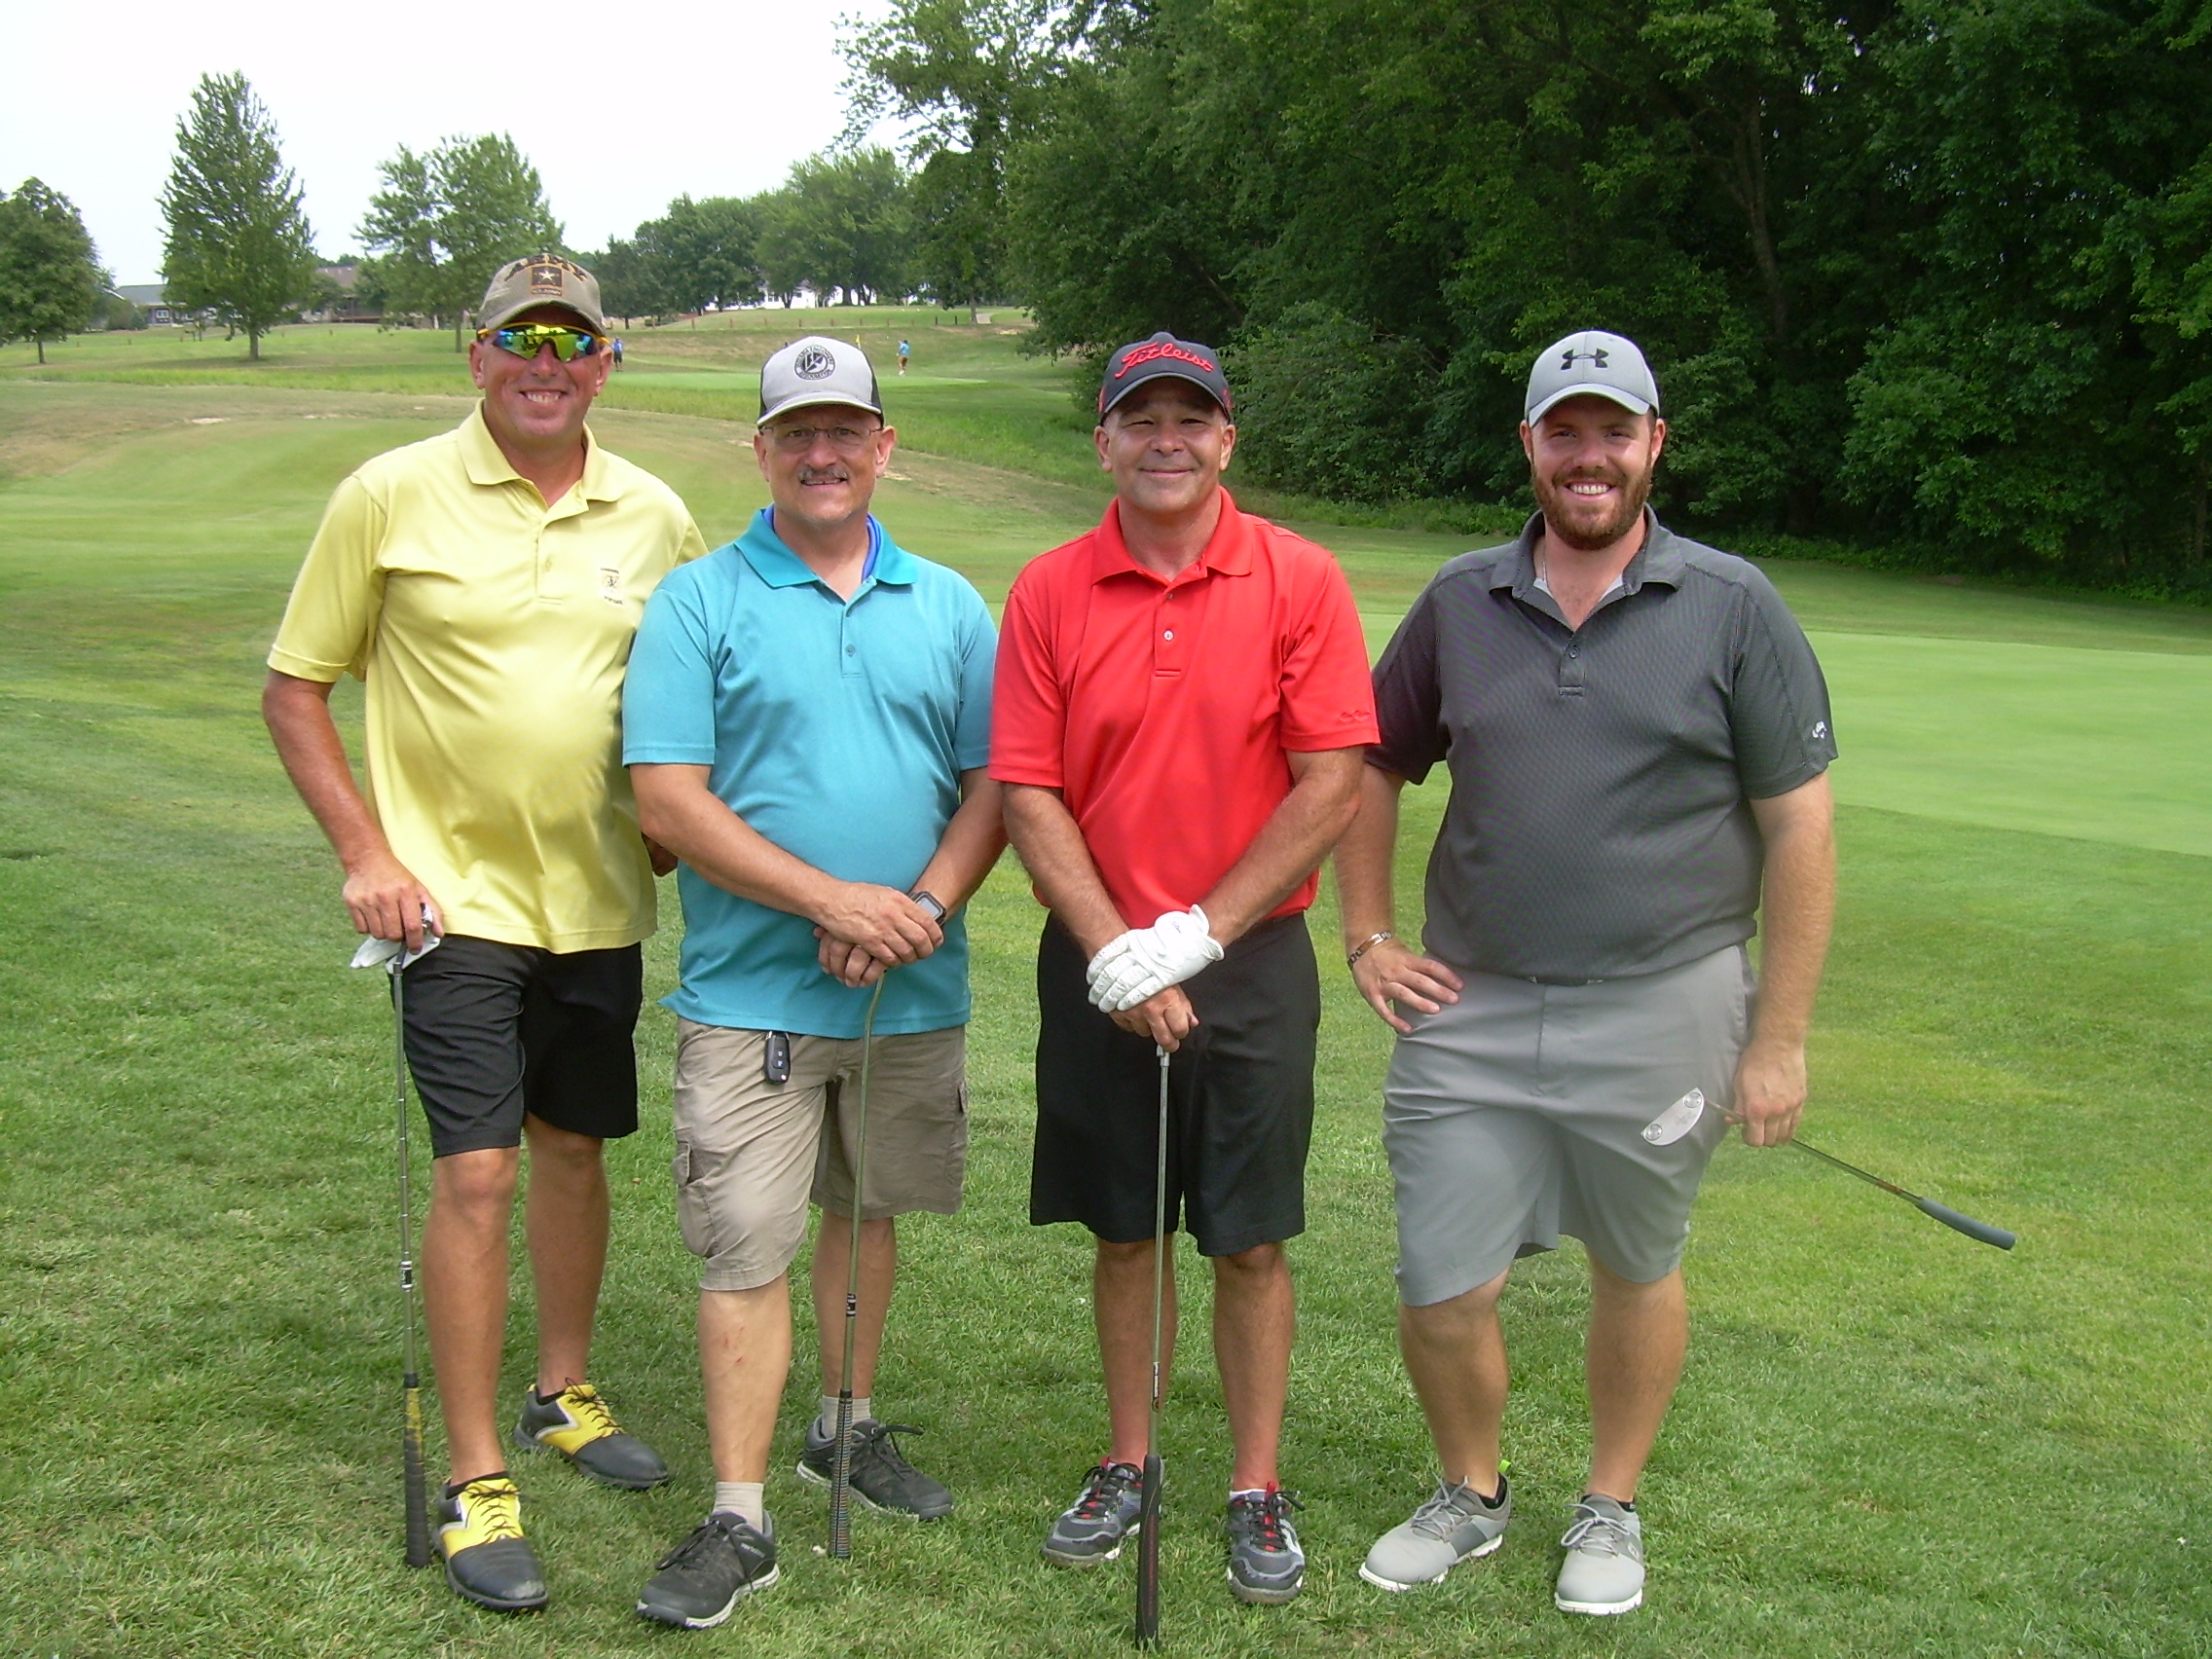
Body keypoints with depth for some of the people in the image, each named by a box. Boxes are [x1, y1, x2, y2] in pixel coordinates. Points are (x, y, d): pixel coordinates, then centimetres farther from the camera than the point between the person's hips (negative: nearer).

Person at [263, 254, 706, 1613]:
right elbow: (295, 689, -1)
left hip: (601, 900, 4)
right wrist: (366, 852, -9)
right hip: (457, 897, -4)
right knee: (477, 1172, -7)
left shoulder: (654, 517, 4)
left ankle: (565, 1393, 35)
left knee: (574, 1147, 15)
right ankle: (477, 1481, 4)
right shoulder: (393, 497, -6)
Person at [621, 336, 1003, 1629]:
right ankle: (741, 1522, 4)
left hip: (916, 990, 4)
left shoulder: (950, 607, 7)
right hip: (753, 991, -3)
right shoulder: (699, 603, -4)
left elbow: (993, 783, 6)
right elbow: (669, 802, -11)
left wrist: (926, 905, -13)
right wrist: (831, 900, -18)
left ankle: (852, 1426, 38)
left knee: (869, 1212, 18)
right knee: (746, 1249, -4)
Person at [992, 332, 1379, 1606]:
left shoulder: (1300, 581, -5)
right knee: (1122, 1235, 13)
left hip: (1251, 961, -2)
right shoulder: (1050, 592, 0)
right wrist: (1115, 949, -13)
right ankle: (1128, 1467, 28)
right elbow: (1028, 793, -2)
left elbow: (1333, 786, -9)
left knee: (1252, 1244, 6)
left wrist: (1194, 935, -13)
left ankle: (1259, 1491, 20)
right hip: (1100, 968, 2)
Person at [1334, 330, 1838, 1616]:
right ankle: (1472, 1494, 31)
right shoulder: (1460, 602, 4)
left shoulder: (1734, 607, -4)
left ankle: (1612, 1508, 37)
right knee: (1442, 1292, 3)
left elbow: (1800, 828, -4)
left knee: (1637, 1272, 15)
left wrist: (1780, 1038, -7)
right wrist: (1369, 936, 6)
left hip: (1662, 1012, -2)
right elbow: (1376, 770, 16)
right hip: (1470, 1012, 2)